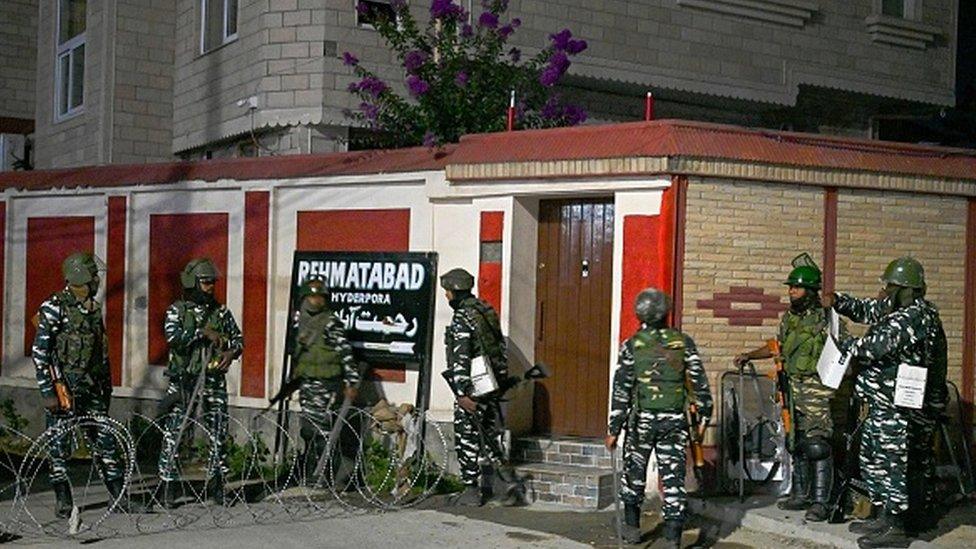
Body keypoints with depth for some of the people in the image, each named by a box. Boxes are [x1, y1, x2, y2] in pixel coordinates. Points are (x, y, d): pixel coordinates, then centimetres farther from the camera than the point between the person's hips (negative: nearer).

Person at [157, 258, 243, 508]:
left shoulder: (221, 311, 10)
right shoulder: (177, 310, 0)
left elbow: (238, 338, 15)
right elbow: (173, 336, -18)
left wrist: (231, 351, -5)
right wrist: (204, 332, -17)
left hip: (214, 381, 3)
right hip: (184, 381, -3)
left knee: (219, 435, 4)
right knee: (173, 434, -4)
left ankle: (215, 484, 17)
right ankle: (169, 485, 5)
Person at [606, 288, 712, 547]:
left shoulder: (631, 346, -5)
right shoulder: (683, 342, 0)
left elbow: (621, 390, -6)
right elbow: (699, 381, 2)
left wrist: (613, 429, -2)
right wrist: (704, 415, 13)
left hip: (642, 419, -1)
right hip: (675, 420, 1)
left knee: (634, 471, 17)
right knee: (673, 475, 3)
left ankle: (632, 526, 27)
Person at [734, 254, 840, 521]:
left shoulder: (825, 319, -9)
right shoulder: (789, 318, 12)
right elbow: (777, 346, 24)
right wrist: (749, 356, 17)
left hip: (817, 390, -7)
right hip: (792, 387, 7)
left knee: (817, 446, -8)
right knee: (796, 444, 13)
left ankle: (821, 502, -4)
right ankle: (801, 494, 23)